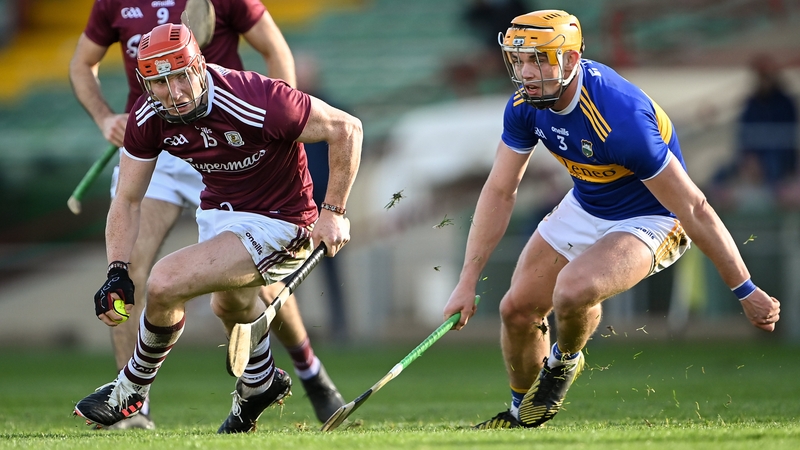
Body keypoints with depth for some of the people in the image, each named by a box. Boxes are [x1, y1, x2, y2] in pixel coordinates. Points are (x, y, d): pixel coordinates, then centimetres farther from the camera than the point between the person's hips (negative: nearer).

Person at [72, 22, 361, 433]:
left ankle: (133, 387, 5)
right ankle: (260, 382, 64)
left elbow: (346, 128, -23)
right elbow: (128, 200, -3)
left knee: (165, 283, -21)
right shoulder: (147, 117, -13)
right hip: (219, 209, 7)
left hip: (274, 222, -7)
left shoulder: (256, 102, -32)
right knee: (228, 304, 32)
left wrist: (333, 212, -20)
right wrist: (117, 272, -16)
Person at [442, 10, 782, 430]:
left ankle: (564, 360, 3)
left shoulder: (618, 118, -36)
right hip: (584, 208, 7)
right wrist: (468, 281, -7)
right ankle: (520, 413, 34)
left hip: (649, 220, -7)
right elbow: (500, 191, -3)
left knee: (574, 289, -32)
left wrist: (747, 292, -23)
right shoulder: (525, 105, -15)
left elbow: (693, 209, -29)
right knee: (518, 309, 6)